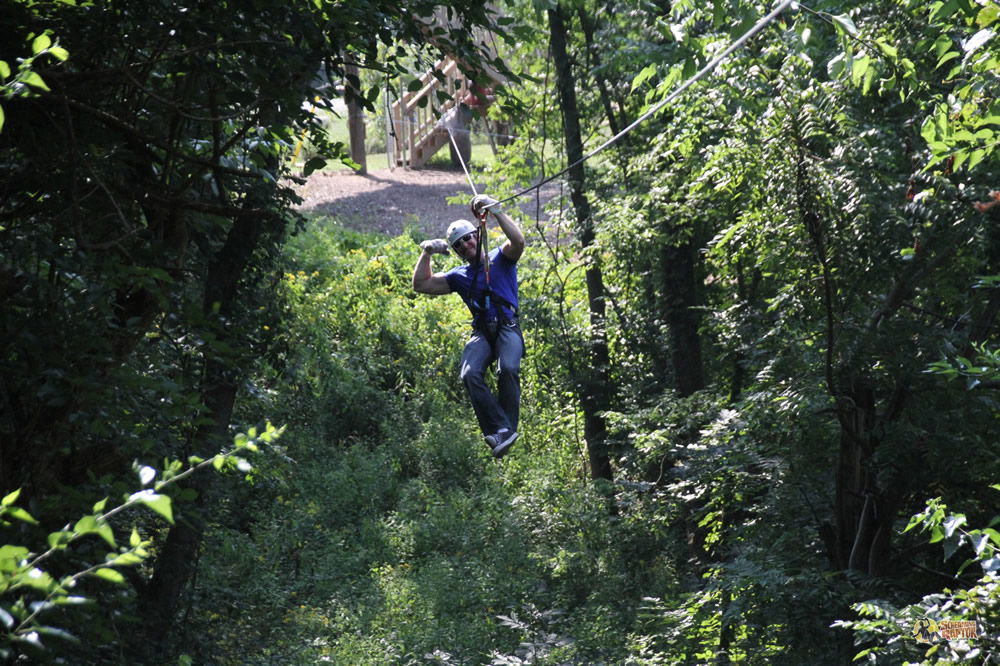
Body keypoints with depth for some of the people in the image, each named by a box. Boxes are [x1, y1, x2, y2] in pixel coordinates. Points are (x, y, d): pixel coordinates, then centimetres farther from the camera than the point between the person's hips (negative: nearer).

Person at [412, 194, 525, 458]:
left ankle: (508, 426, -25)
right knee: (470, 374, -25)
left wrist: (496, 211, -16)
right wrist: (426, 253, 12)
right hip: (481, 332, 4)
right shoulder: (459, 276, 21)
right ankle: (499, 428, -27)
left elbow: (518, 241, -11)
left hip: (507, 327, -3)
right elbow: (421, 285, 22)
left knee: (508, 368, -32)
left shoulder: (500, 258, 10)